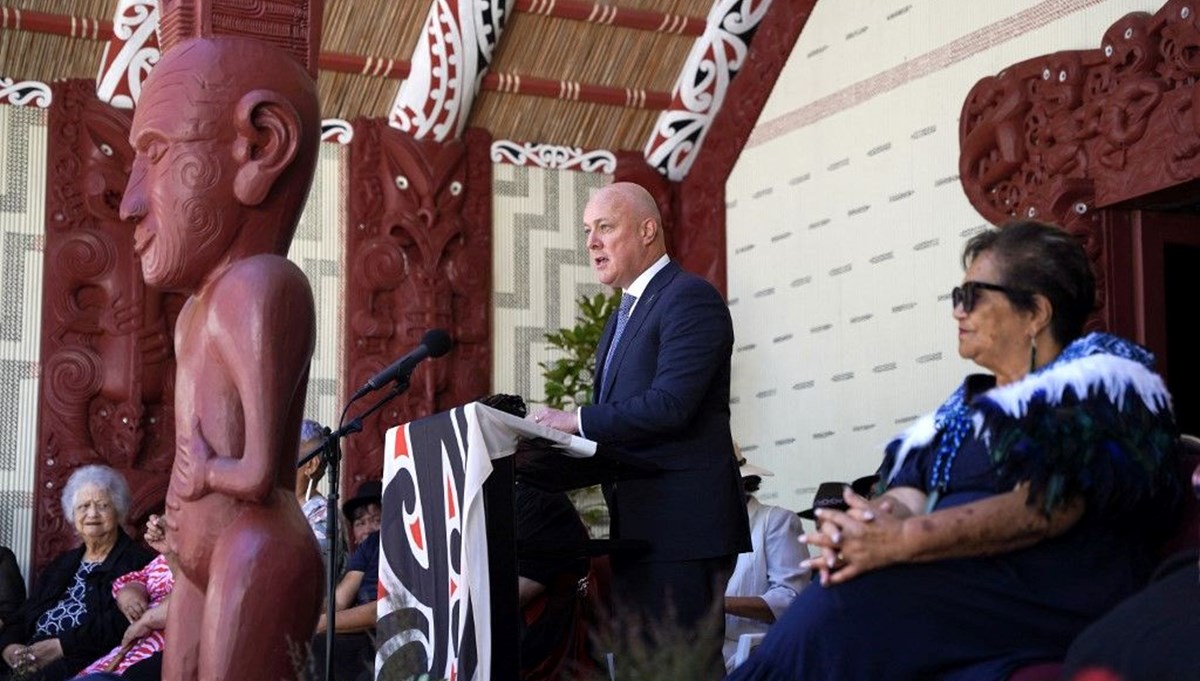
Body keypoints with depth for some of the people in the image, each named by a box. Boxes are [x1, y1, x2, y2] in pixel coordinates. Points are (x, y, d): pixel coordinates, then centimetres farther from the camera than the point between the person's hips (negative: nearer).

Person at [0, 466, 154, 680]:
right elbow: (23, 615, 19)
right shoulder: (62, 563, 29)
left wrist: (61, 646, -17)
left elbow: (119, 625, -11)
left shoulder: (137, 562, 3)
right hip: (30, 656, 6)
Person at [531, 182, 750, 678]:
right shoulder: (627, 313, 22)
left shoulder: (690, 298, -9)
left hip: (681, 524, -10)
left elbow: (669, 405, -20)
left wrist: (574, 421, -16)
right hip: (636, 525, 10)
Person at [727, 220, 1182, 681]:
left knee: (846, 604, -26)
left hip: (1045, 596, -7)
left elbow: (1043, 509, -16)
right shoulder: (968, 404, 23)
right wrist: (861, 529, -15)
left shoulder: (1096, 380, 0)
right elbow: (905, 497, 9)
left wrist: (905, 541, -24)